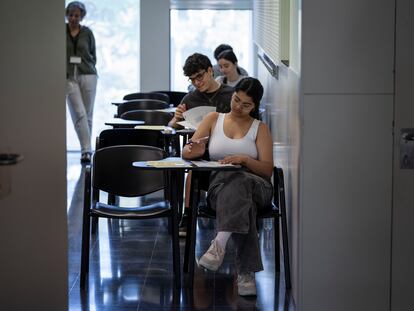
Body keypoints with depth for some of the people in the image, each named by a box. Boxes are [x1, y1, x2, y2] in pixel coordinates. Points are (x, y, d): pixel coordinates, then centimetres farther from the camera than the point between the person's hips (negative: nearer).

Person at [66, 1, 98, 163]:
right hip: (69, 77, -2)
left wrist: (89, 67, 1)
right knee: (79, 113, -11)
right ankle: (86, 150, -13)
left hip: (88, 75, 2)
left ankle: (86, 149, 15)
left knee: (87, 114, 4)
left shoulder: (87, 33, 7)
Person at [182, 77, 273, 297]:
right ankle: (245, 271, -47)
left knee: (237, 181, -41)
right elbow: (186, 153, 13)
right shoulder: (214, 119, 20)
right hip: (219, 185, 1)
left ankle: (220, 244, -53)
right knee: (241, 199, -39)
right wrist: (196, 151, -13)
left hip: (256, 186, -1)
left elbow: (268, 170, 4)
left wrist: (245, 159, -17)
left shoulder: (260, 128, 15)